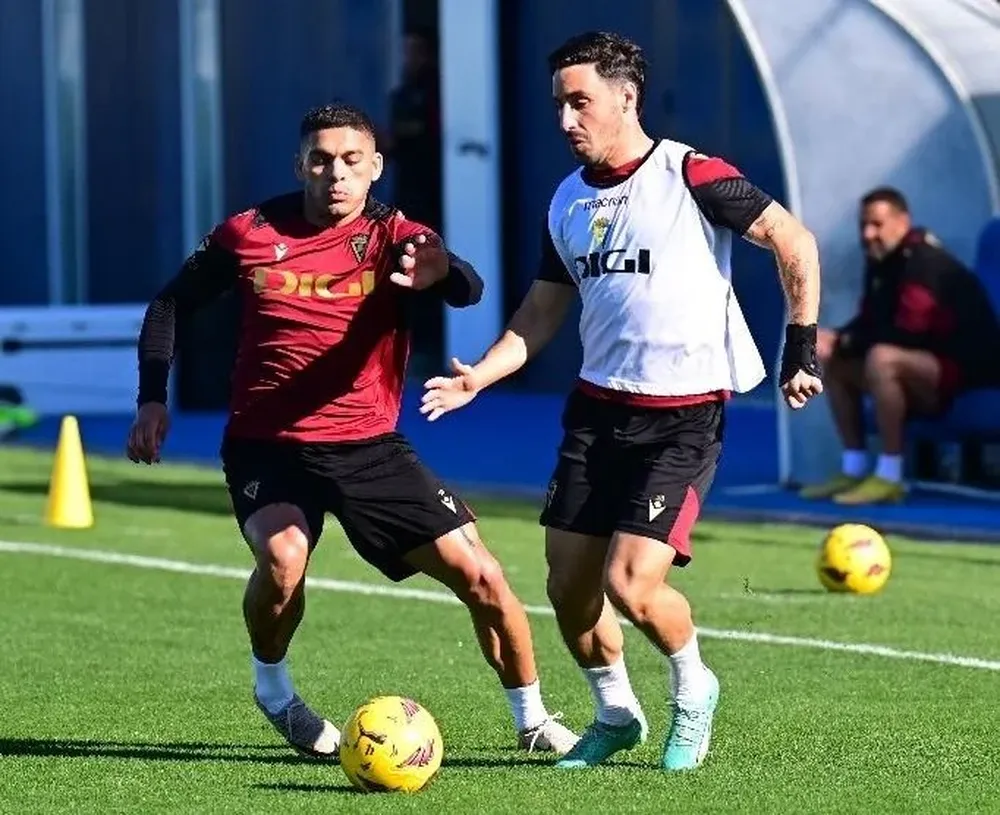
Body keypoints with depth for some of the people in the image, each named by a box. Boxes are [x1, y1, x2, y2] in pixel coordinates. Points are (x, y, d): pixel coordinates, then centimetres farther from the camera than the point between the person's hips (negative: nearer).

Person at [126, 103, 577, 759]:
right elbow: (172, 305, 11)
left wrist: (441, 272, -51)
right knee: (283, 555, -31)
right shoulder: (250, 234, -3)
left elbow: (469, 290, -27)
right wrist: (153, 398, 0)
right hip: (267, 446, -1)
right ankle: (273, 691, -1)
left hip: (369, 447, 1)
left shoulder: (397, 239, -6)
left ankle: (532, 718, 17)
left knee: (480, 577, -6)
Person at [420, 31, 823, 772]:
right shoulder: (568, 202, 9)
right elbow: (541, 313, 16)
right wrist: (480, 376, 1)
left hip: (683, 417, -6)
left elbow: (794, 242, -7)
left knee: (630, 585, -15)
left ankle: (694, 691, 14)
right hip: (598, 409, 6)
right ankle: (615, 714, 28)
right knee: (569, 586, 4)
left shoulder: (690, 176, -11)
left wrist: (801, 349, -8)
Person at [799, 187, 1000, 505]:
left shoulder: (925, 265, -21)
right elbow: (870, 323, 13)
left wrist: (843, 343, -21)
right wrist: (837, 340, -9)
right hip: (926, 366, 10)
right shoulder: (881, 263, 7)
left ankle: (889, 477, -29)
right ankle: (854, 470, 7)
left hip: (967, 369, -10)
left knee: (881, 359, -34)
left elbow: (904, 335, -27)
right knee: (838, 365, 10)